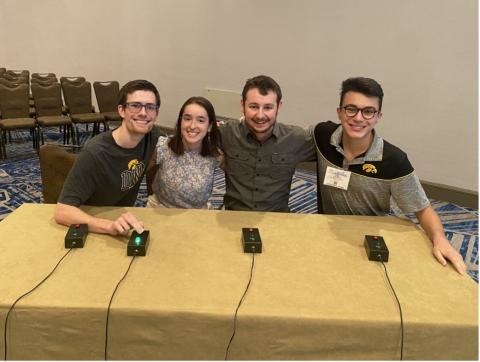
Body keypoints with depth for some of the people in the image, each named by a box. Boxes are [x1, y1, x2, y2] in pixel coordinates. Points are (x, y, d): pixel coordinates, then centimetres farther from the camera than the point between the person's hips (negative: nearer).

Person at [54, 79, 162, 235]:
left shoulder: (152, 136, -11)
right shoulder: (95, 153, -26)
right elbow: (62, 212, -27)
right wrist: (111, 226, -42)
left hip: (123, 221, 3)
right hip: (94, 229, -3)